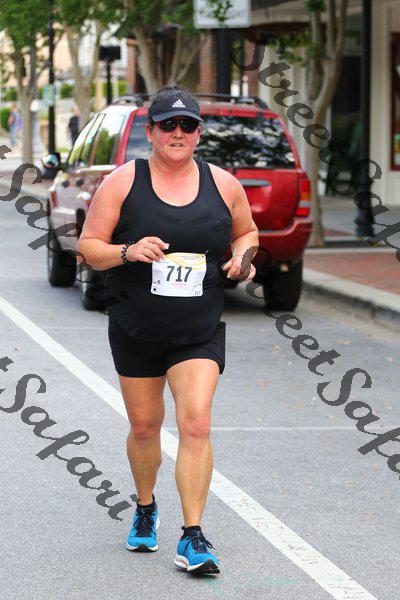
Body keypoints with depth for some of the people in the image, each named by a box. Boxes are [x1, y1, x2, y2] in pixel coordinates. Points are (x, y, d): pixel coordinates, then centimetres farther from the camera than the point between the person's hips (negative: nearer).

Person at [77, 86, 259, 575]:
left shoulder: (223, 184, 2)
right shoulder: (122, 182, -4)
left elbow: (246, 231, 19)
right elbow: (87, 246, -3)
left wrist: (242, 256, -3)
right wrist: (127, 251, -22)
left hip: (200, 332, 0)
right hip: (135, 331, 0)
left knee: (196, 425, -14)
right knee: (144, 426, 12)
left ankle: (192, 538, -9)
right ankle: (145, 509, 40)